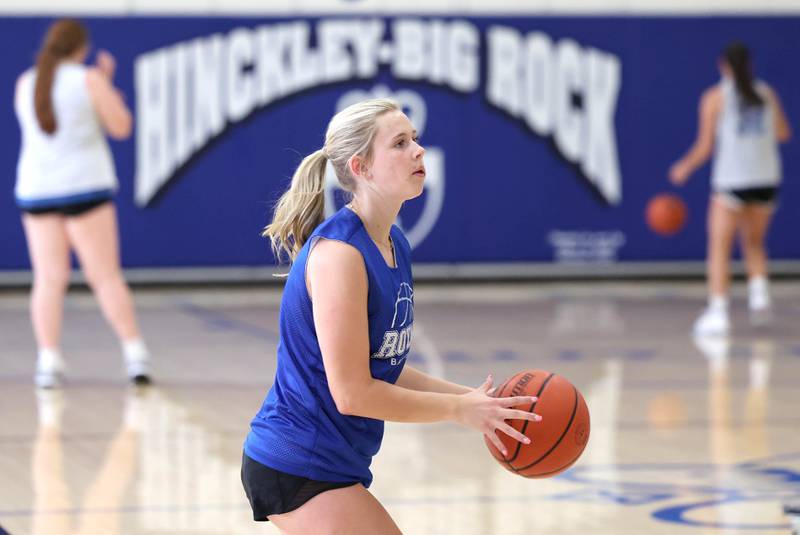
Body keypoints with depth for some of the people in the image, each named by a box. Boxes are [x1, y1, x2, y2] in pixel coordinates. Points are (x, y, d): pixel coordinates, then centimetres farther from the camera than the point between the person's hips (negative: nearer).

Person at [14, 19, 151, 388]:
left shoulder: (25, 84, 9)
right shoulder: (89, 80, -6)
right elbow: (120, 127, -1)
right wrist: (108, 88, 12)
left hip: (36, 188, 3)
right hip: (85, 187, -3)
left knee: (49, 279, 3)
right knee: (106, 276, 0)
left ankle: (48, 360, -8)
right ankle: (134, 353, -4)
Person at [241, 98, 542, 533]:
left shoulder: (393, 245, 9)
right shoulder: (338, 252, -20)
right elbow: (353, 393, -22)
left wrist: (471, 398, 2)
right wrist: (458, 409, -15)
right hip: (299, 467, -10)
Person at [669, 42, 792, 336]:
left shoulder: (715, 97, -2)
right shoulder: (767, 94, 7)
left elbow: (705, 146, -3)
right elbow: (783, 134, 15)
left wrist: (684, 168, 13)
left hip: (731, 179, -4)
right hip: (765, 178, 4)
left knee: (719, 247, 1)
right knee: (754, 243, 21)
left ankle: (718, 312, -8)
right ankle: (759, 292, 0)